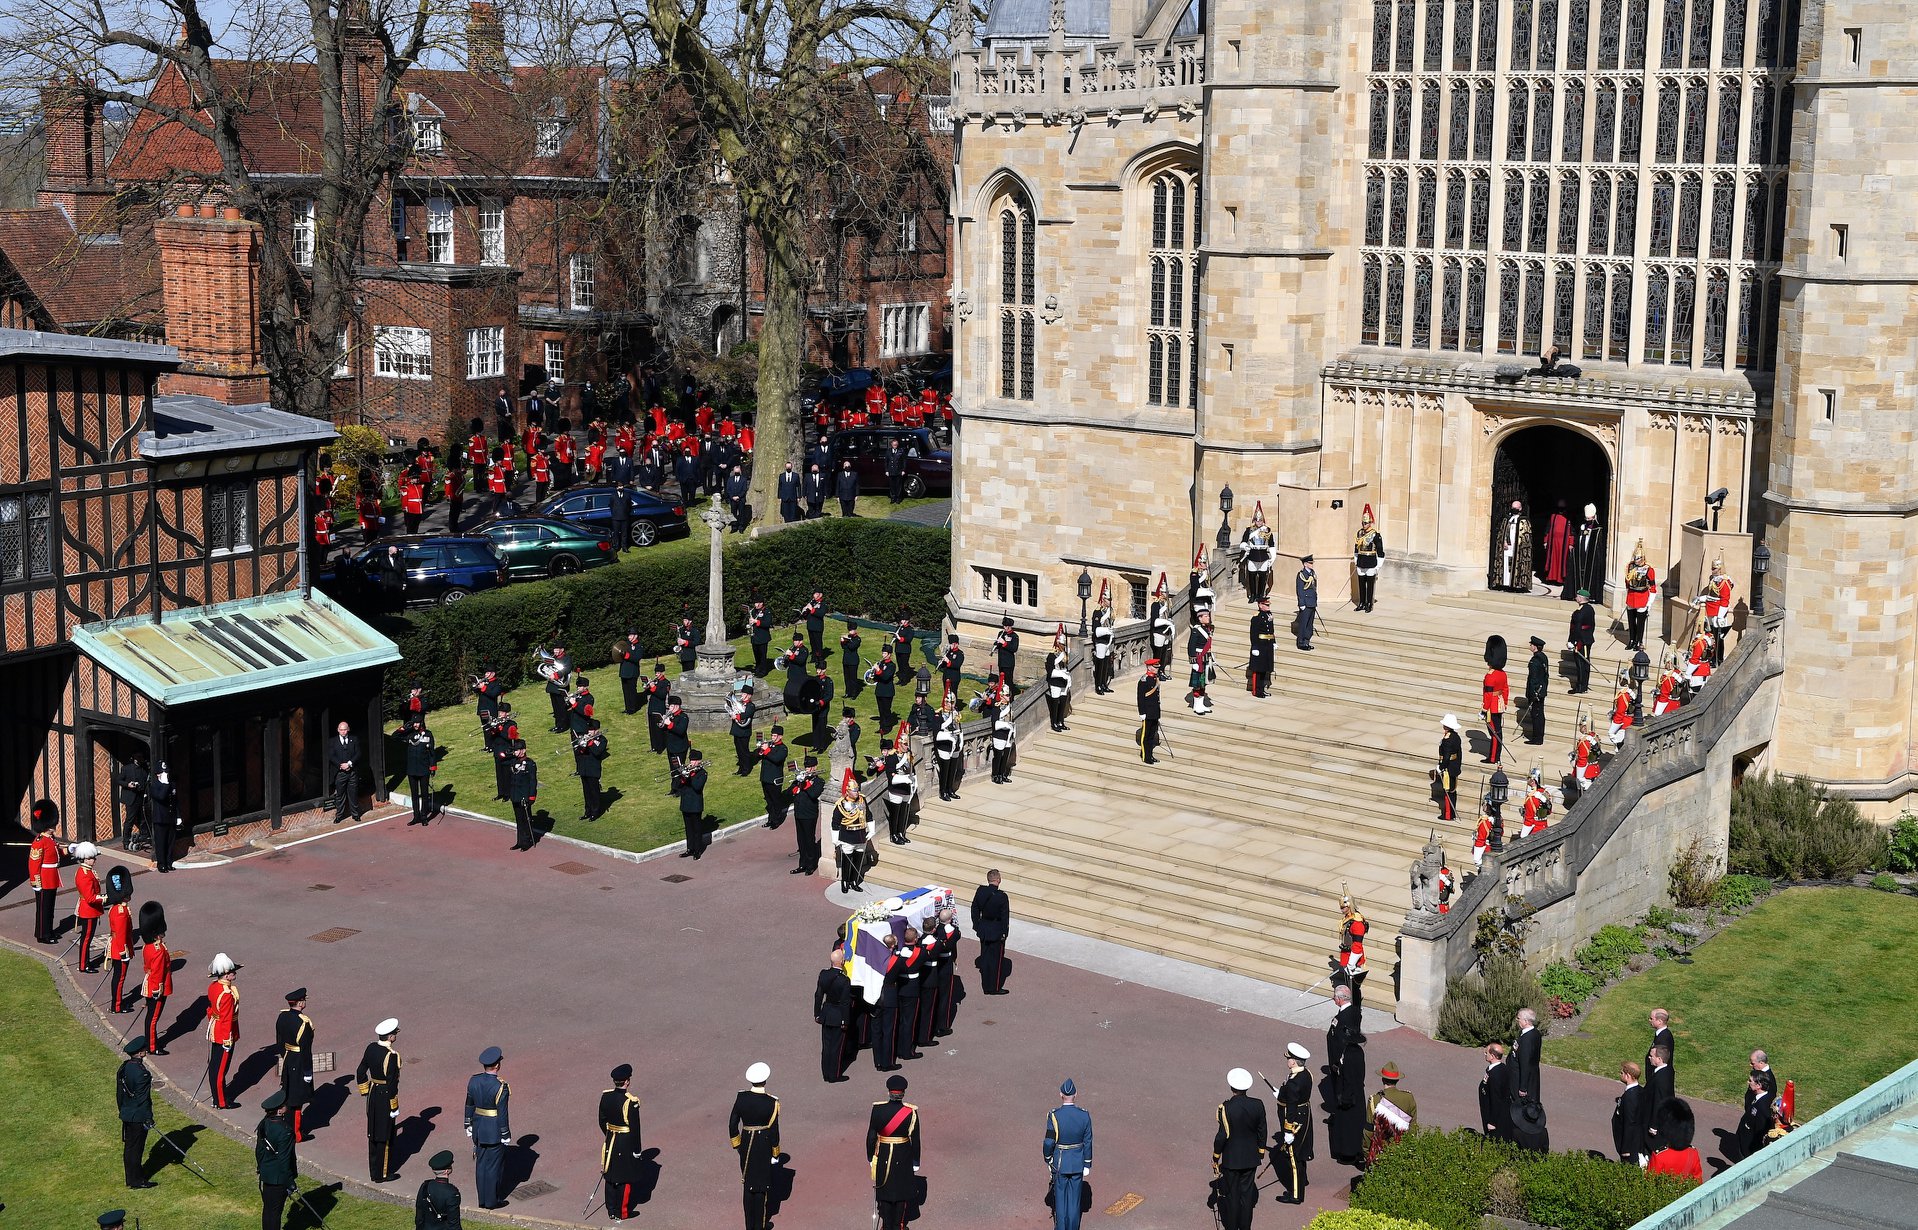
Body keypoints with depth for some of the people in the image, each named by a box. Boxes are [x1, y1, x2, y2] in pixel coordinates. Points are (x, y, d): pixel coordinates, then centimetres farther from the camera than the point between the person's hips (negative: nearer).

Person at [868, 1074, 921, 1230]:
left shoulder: (878, 1109, -13)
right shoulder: (911, 1112, -14)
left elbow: (871, 1137, -6)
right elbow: (915, 1140, -8)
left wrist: (871, 1158, 7)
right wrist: (916, 1163, 4)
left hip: (883, 1158, 0)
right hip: (904, 1158, 0)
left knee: (884, 1190, 14)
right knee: (902, 1192, 15)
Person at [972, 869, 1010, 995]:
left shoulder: (980, 891, -7)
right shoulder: (1001, 896, -22)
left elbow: (975, 909, 3)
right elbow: (1005, 917, -16)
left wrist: (977, 926, 13)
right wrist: (1004, 932, -5)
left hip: (983, 930, 5)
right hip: (996, 931, -5)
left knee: (985, 957, 16)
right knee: (996, 959, 8)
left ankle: (986, 986, 24)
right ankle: (995, 988, 17)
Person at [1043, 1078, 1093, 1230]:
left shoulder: (1054, 1116, -20)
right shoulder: (1084, 1116, -14)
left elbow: (1049, 1142, -16)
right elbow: (1087, 1143, -7)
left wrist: (1047, 1159, 2)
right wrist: (1087, 1165, 4)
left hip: (1060, 1163, -1)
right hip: (1078, 1163, 1)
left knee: (1060, 1196, 14)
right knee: (1074, 1197, 14)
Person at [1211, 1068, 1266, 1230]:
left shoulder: (1226, 1108, -23)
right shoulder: (1258, 1105, -11)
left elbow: (1222, 1136, -18)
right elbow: (1262, 1132, 0)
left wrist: (1215, 1159, -4)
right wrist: (1261, 1152, 15)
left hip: (1231, 1159, -3)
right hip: (1251, 1158, 3)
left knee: (1232, 1194, 12)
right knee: (1247, 1193, 16)